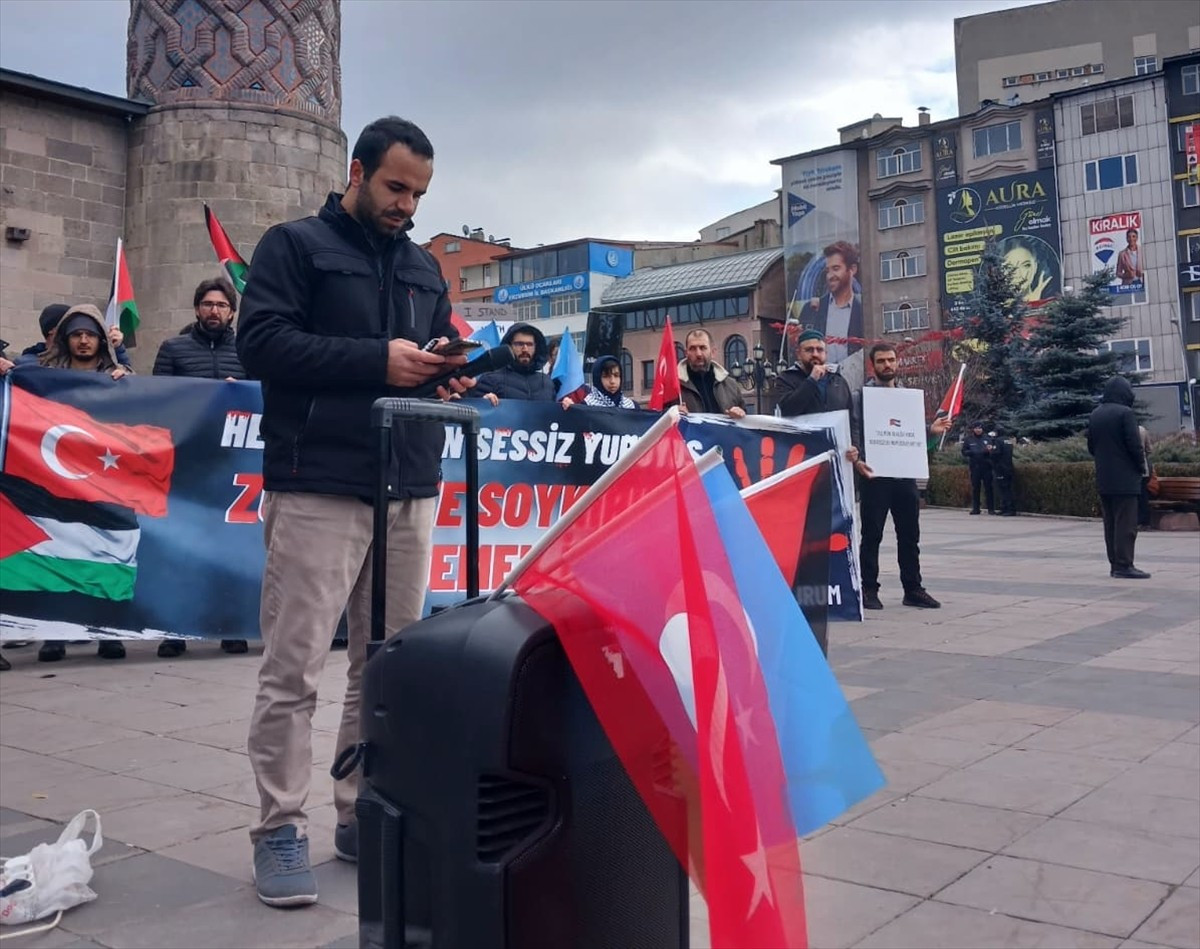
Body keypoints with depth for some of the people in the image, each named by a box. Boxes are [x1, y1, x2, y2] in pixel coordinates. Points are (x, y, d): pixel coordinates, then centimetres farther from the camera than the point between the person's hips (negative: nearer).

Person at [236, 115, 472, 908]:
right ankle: (282, 830, 8)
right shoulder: (295, 246, 3)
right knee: (294, 669, -3)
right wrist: (376, 359, -15)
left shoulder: (425, 268, 21)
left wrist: (449, 377, 0)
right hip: (319, 487, -5)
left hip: (411, 489, 6)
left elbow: (441, 346, 25)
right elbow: (260, 342, -8)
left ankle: (366, 814, 19)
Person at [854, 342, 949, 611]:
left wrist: (931, 429, -1)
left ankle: (913, 589, 16)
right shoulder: (863, 394, -2)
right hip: (874, 475, -5)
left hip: (905, 474, 5)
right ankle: (869, 590, 7)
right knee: (871, 535, 1)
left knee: (910, 535, 8)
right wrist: (857, 460, -24)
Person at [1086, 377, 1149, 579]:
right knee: (1126, 523, -5)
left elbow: (1091, 445, 14)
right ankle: (1124, 565, -7)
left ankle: (1115, 564, 14)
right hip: (1125, 479, -7)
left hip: (1103, 479, 7)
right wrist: (1141, 464, -1)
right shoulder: (1125, 413, -12)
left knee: (1110, 523, 11)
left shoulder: (1094, 415, 10)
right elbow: (1134, 444, -15)